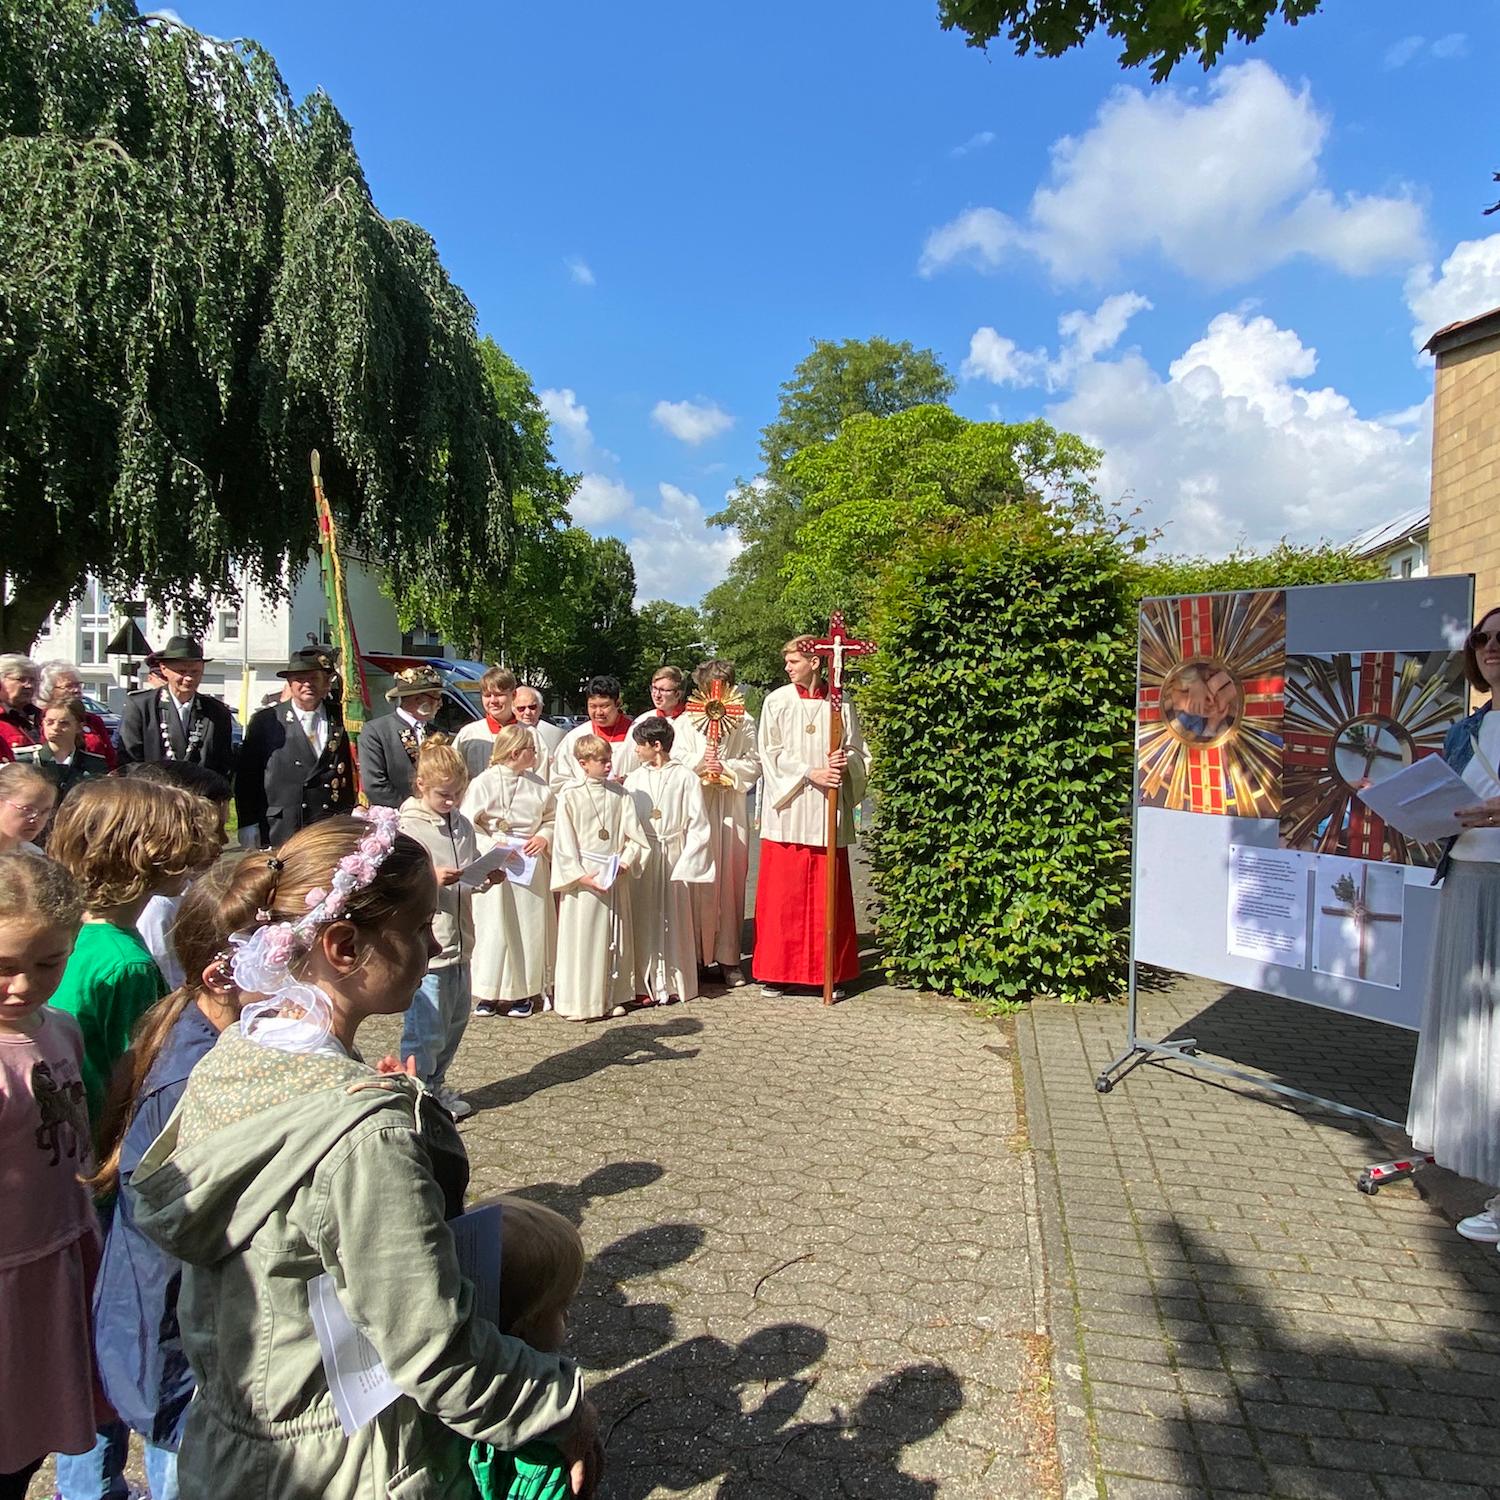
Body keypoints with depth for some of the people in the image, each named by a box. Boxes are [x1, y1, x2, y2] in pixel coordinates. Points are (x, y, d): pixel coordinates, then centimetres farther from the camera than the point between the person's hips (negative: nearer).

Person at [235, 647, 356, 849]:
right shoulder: (265, 721, 5)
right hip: (280, 835, -1)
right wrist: (248, 825, -1)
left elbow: (353, 775, 10)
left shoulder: (342, 720, 9)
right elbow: (246, 777, 5)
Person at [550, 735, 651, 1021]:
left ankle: (613, 997, 21)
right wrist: (580, 875, -14)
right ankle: (579, 1001, 9)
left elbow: (635, 836, 4)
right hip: (582, 878, -3)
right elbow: (564, 842, -6)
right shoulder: (569, 796, -4)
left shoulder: (620, 794, 5)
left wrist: (624, 863, -12)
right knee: (581, 937, 0)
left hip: (616, 878, 3)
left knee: (615, 938, 10)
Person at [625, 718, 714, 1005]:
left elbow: (698, 825, -3)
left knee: (673, 918, 4)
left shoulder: (685, 777, -4)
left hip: (674, 856, -2)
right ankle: (645, 984, 13)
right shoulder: (634, 779, 5)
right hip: (641, 857, 2)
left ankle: (673, 983, 16)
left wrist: (685, 864, -8)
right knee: (643, 919, 4)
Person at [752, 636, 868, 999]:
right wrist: (810, 773, -12)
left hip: (828, 811, 1)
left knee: (828, 894, 4)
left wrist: (845, 762, -14)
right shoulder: (777, 701, 4)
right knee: (782, 893, 1)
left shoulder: (839, 703, 6)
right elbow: (771, 754, -1)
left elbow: (857, 751, 9)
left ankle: (830, 972, 14)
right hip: (788, 810, -1)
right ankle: (776, 972, 10)